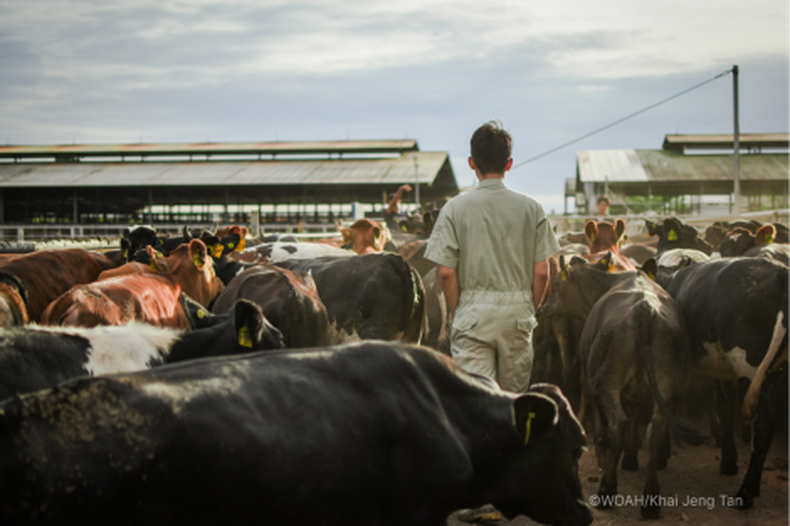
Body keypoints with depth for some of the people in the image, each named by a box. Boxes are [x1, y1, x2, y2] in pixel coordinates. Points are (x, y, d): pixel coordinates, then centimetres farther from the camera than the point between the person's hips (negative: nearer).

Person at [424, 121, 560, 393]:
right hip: (518, 310, 2)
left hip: (473, 311, -2)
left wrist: (457, 314, 7)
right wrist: (530, 311, 14)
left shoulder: (455, 208, -4)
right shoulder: (531, 208, 0)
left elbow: (447, 272, -6)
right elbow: (541, 272, 0)